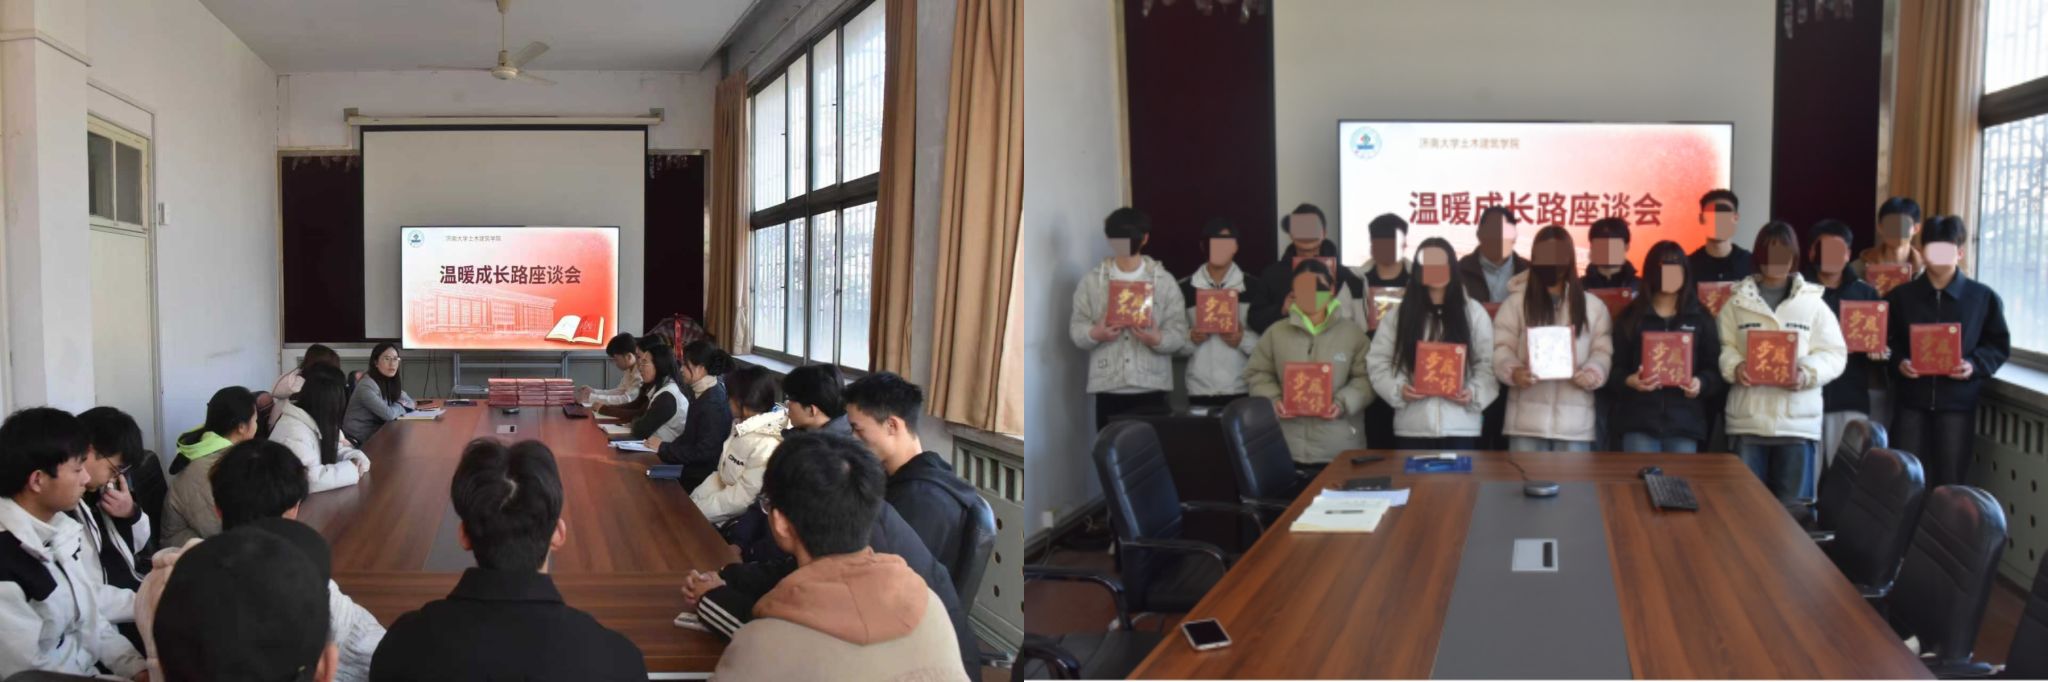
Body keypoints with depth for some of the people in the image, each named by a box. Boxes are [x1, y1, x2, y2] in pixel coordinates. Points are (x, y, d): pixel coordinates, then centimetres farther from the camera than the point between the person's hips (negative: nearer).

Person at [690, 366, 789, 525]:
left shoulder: (766, 442, -24)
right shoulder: (743, 426, 6)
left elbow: (743, 496, -23)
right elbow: (723, 473, 11)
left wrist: (694, 511, -17)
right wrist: (691, 502, 0)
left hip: (741, 519, -8)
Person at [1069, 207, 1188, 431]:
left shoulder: (1164, 281, 5)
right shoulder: (1091, 281, 8)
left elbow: (1179, 332, 0)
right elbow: (1076, 328, 4)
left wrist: (1157, 339, -21)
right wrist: (1095, 334, -18)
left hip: (1151, 386, -1)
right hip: (1108, 387, 1)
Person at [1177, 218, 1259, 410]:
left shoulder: (1252, 288, 5)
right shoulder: (1185, 288, 6)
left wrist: (1243, 339, -13)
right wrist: (1191, 338, -11)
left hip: (1242, 390, -1)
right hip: (1200, 390, 1)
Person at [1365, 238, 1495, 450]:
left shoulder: (1473, 312, 7)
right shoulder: (1397, 315, 8)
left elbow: (1489, 363, 5)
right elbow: (1377, 362, 4)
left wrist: (1474, 392, -12)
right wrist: (1398, 389, -12)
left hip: (1461, 426, 0)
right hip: (1412, 427, 0)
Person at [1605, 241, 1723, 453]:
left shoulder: (1700, 317, 11)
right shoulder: (1631, 316, 8)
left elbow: (1715, 368, 10)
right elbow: (1614, 367, 5)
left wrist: (1701, 383, -12)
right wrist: (1629, 381, -16)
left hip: (1684, 422, 1)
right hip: (1639, 421, -1)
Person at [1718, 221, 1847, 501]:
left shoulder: (1813, 302, 6)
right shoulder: (1738, 301, 7)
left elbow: (1834, 353, 3)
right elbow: (1722, 346, 4)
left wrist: (1808, 373, -16)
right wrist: (1735, 367, -17)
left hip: (1798, 420, 0)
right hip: (1748, 419, 0)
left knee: (1794, 504, 3)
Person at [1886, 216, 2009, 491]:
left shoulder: (1984, 297, 4)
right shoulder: (1901, 295, 9)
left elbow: (2000, 346, 7)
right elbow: (1887, 342, 11)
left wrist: (1974, 365, -12)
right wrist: (1898, 363, -10)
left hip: (1958, 403, -1)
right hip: (1911, 401, 1)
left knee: (1949, 483, 4)